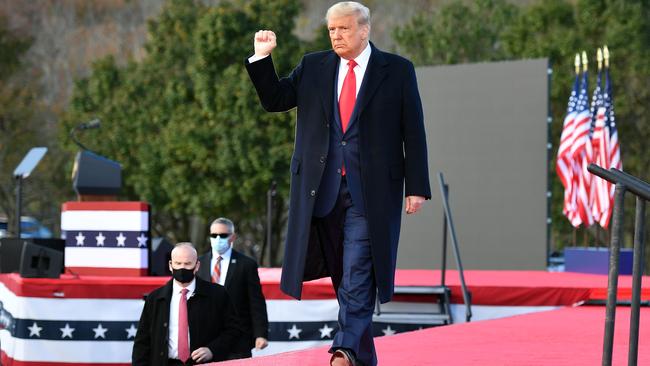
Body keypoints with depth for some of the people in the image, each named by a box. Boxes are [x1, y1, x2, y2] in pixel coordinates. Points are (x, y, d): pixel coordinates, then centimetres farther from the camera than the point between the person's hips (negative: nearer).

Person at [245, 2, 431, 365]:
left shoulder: (397, 70, 1)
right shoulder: (313, 67, 10)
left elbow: (414, 133, 0)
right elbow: (274, 100, 12)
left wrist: (417, 187, -5)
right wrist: (262, 58, -3)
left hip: (370, 189, -4)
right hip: (324, 189, 4)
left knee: (357, 271, -11)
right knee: (342, 273, 9)